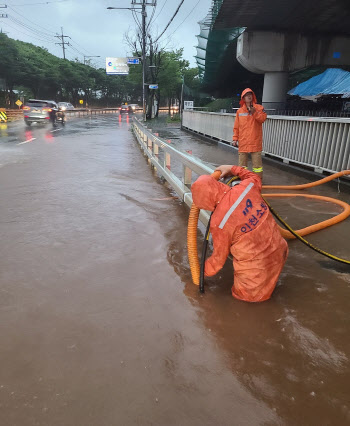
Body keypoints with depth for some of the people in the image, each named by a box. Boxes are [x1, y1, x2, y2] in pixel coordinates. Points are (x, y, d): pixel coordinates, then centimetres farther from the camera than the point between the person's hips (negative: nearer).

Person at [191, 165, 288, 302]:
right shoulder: (246, 187, -12)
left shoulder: (219, 222, -24)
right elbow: (255, 178, 17)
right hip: (279, 250, 7)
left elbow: (219, 258, -7)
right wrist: (232, 169, 23)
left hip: (255, 266, -6)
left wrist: (203, 272, 11)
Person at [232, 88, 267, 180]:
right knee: (242, 162, 7)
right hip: (243, 141, 3)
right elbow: (236, 127, 11)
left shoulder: (259, 108, 6)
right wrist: (235, 138, 5)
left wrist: (254, 112, -20)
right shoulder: (239, 111, 12)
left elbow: (263, 119, -8)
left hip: (255, 140, -2)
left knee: (257, 160, -1)